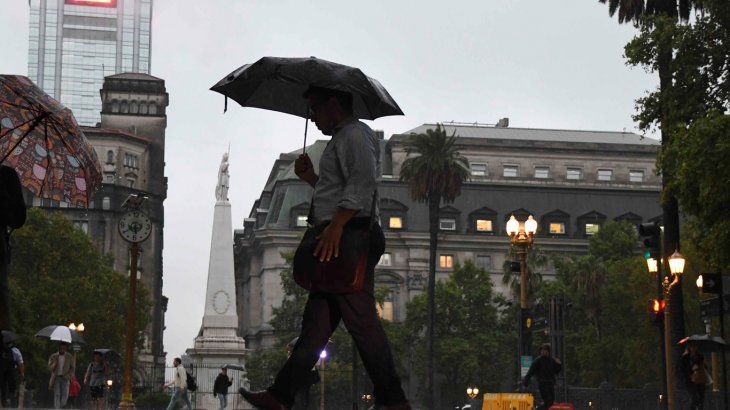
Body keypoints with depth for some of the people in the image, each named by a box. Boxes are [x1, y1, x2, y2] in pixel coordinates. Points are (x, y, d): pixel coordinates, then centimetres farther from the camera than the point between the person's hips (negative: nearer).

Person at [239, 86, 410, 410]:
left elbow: (362, 184, -22)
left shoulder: (355, 135, -6)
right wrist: (310, 178, 22)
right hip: (339, 241, 11)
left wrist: (336, 226, -28)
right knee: (315, 322, 7)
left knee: (361, 321, -11)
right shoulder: (341, 139, 26)